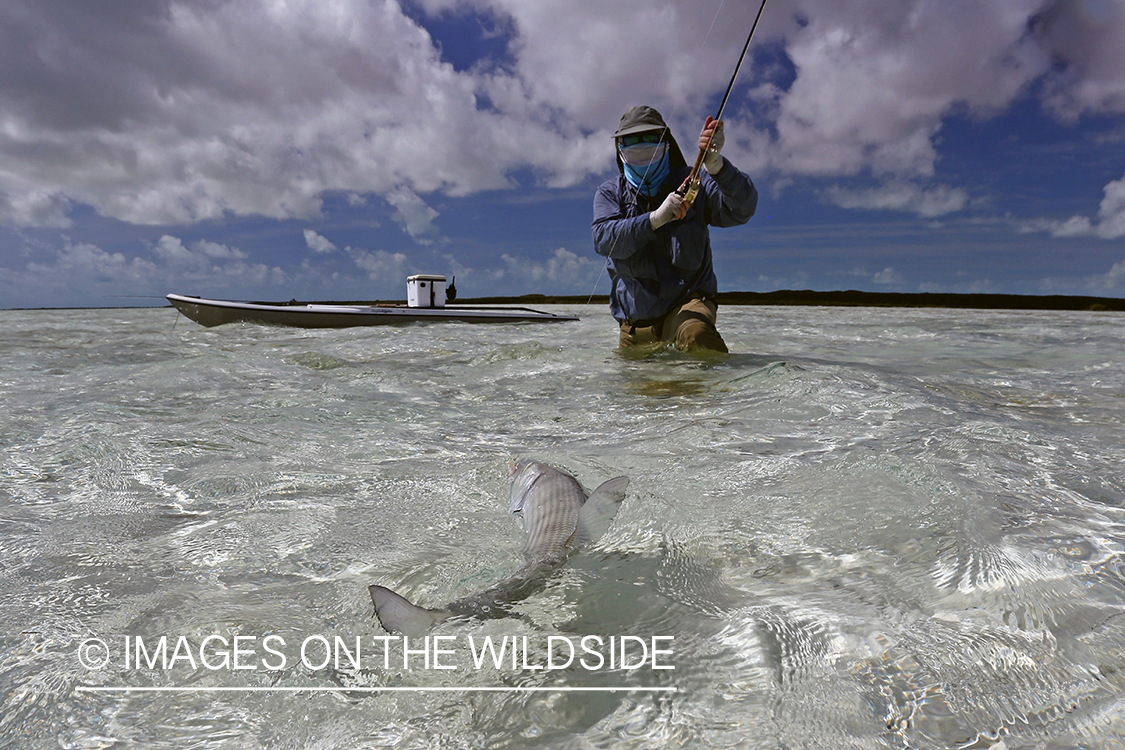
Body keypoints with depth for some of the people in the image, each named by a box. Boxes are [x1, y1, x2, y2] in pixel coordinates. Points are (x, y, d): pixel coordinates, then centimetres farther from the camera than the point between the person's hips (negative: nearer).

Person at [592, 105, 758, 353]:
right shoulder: (609, 193, 7)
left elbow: (742, 209, -15)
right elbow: (604, 239, -14)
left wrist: (714, 164, -33)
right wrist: (656, 218, -30)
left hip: (687, 300, -3)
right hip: (635, 321, 3)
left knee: (696, 334, -34)